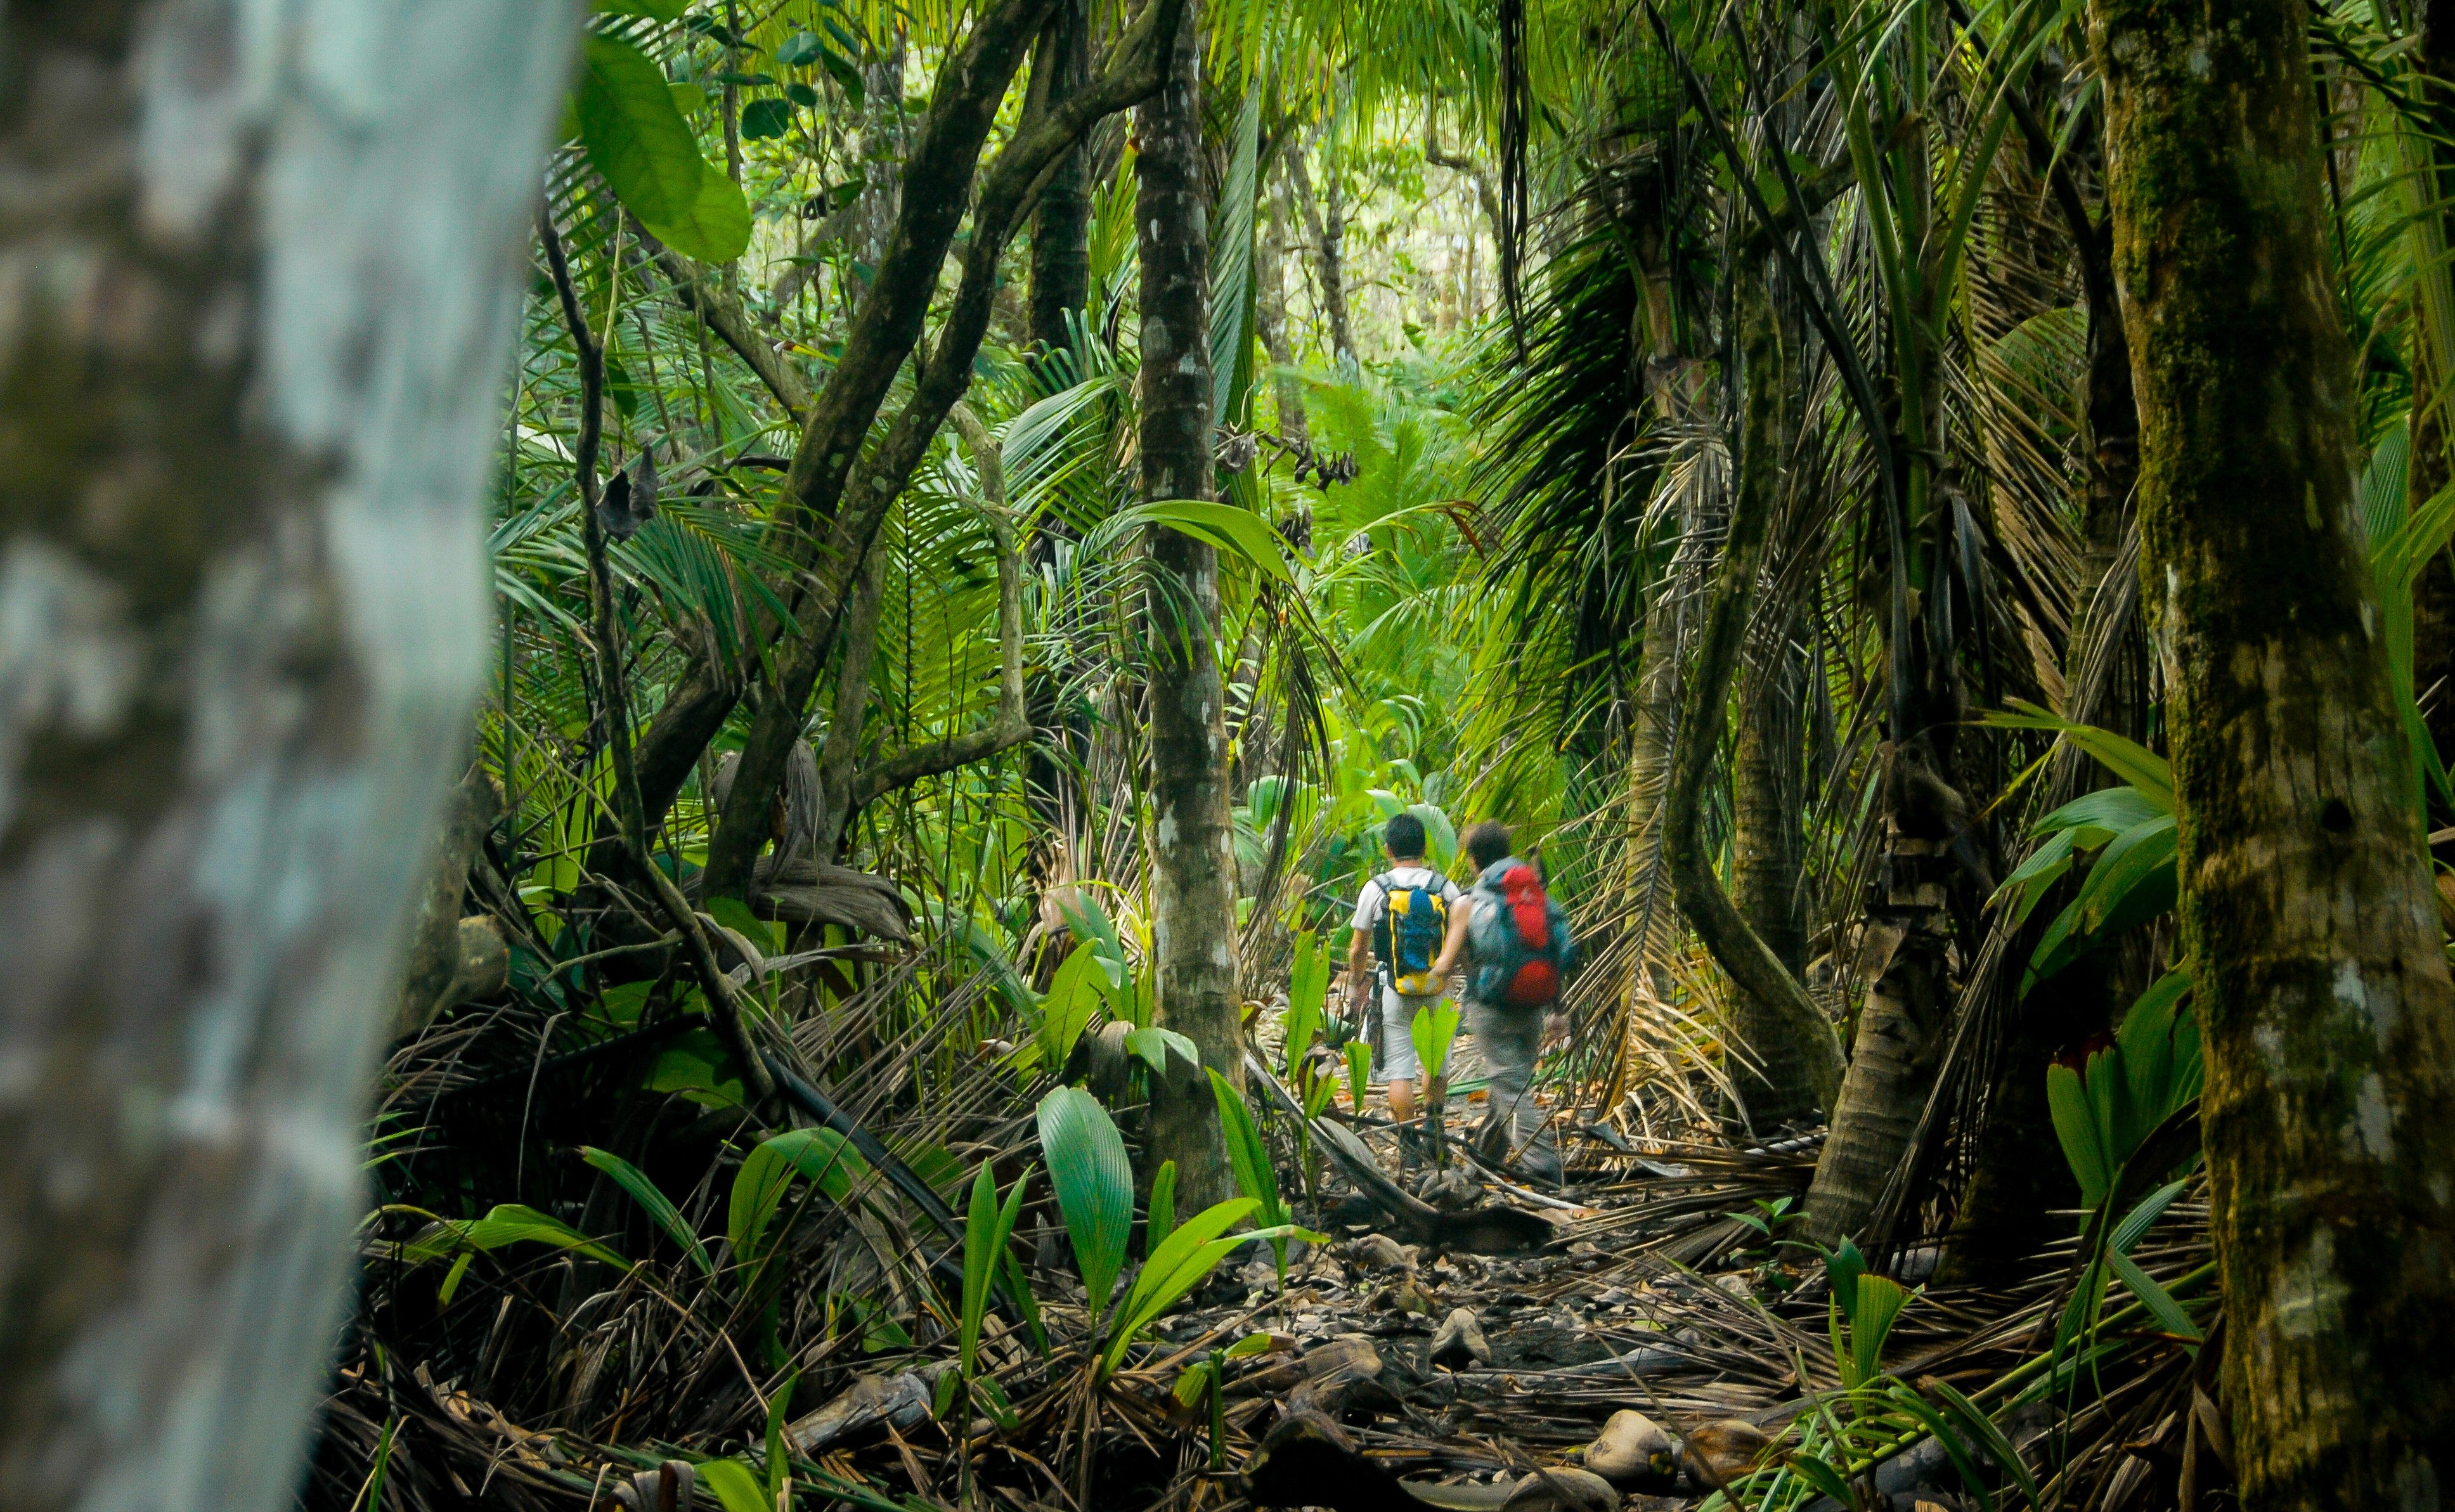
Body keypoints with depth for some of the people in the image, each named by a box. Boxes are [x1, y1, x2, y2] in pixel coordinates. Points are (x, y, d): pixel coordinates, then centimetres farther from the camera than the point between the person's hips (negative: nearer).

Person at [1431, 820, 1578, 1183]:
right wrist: (1557, 1012, 14)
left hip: (1491, 1008, -6)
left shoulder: (1469, 905, -8)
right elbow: (1558, 958, 6)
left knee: (1512, 1089, -4)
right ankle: (1486, 1152, 34)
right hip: (1533, 1009, 6)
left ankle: (1543, 1165, -14)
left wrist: (1435, 974, 16)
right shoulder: (1539, 895, 6)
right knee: (1511, 1082, 19)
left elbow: (1445, 966, -8)